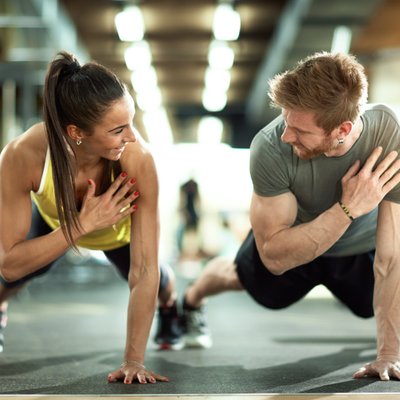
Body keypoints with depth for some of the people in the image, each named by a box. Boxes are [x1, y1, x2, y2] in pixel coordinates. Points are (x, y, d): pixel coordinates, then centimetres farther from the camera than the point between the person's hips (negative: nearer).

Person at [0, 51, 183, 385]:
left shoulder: (137, 159, -44)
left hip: (120, 230, 0)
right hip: (53, 219, 0)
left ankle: (169, 305, 44)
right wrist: (82, 224, -46)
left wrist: (134, 361, -36)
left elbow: (144, 270, -38)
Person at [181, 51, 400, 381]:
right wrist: (348, 208, -48)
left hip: (363, 248, 0)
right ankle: (191, 300, 58)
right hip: (291, 240, 1)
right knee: (240, 277, 24)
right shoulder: (271, 148, -41)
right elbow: (275, 257, -37)